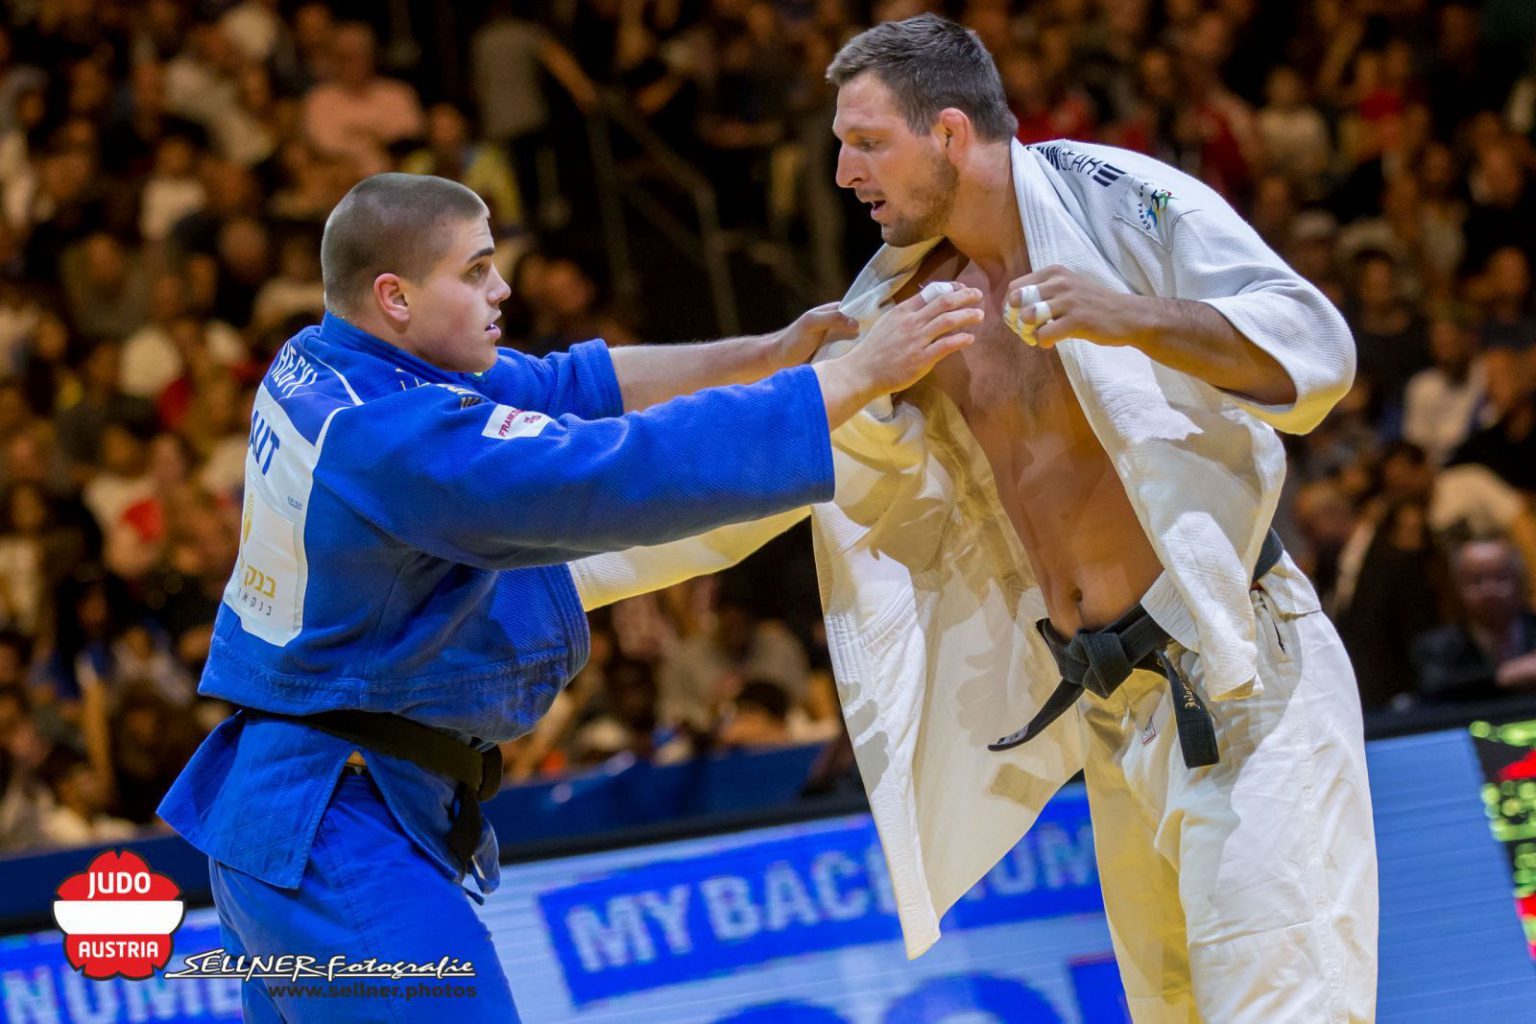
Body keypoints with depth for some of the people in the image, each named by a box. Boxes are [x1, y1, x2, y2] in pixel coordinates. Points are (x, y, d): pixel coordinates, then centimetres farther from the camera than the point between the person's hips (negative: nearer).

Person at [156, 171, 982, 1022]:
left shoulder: (315, 369, 5)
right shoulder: (400, 439, -23)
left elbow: (563, 385, 10)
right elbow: (636, 468, -27)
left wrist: (766, 355, 3)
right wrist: (862, 373, -23)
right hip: (337, 834, -10)